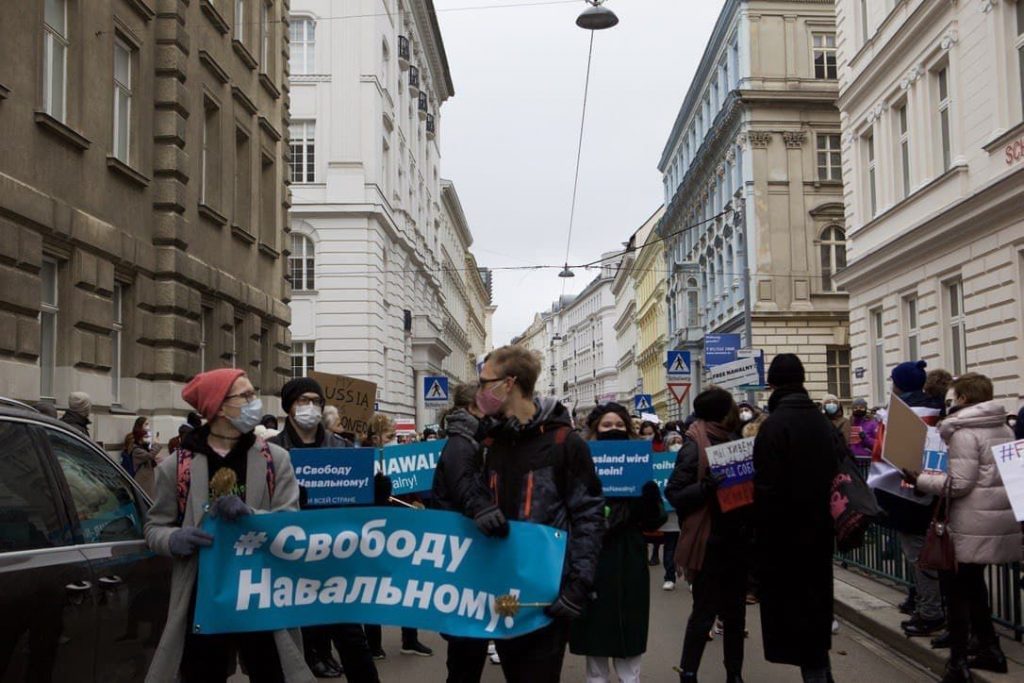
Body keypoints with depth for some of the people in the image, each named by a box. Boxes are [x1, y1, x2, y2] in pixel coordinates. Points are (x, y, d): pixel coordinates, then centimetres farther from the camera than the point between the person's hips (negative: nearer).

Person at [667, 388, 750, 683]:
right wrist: (708, 487, -27)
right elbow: (674, 493, -15)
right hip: (710, 542, -7)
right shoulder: (695, 446, -11)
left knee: (736, 610, 14)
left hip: (737, 539, 7)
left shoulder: (732, 440, 11)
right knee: (705, 612, 0)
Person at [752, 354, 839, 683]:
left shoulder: (774, 425, -17)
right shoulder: (823, 422, 5)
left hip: (785, 533, -7)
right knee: (816, 600, 20)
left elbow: (768, 487, -20)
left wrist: (760, 531, -12)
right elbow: (836, 475, 11)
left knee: (792, 607, 2)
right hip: (819, 530, 8)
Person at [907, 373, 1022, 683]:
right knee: (973, 582, 21)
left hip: (973, 525, -8)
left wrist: (919, 479, -13)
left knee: (957, 587, -1)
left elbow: (959, 484, -19)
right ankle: (989, 648, 26)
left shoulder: (964, 433, -15)